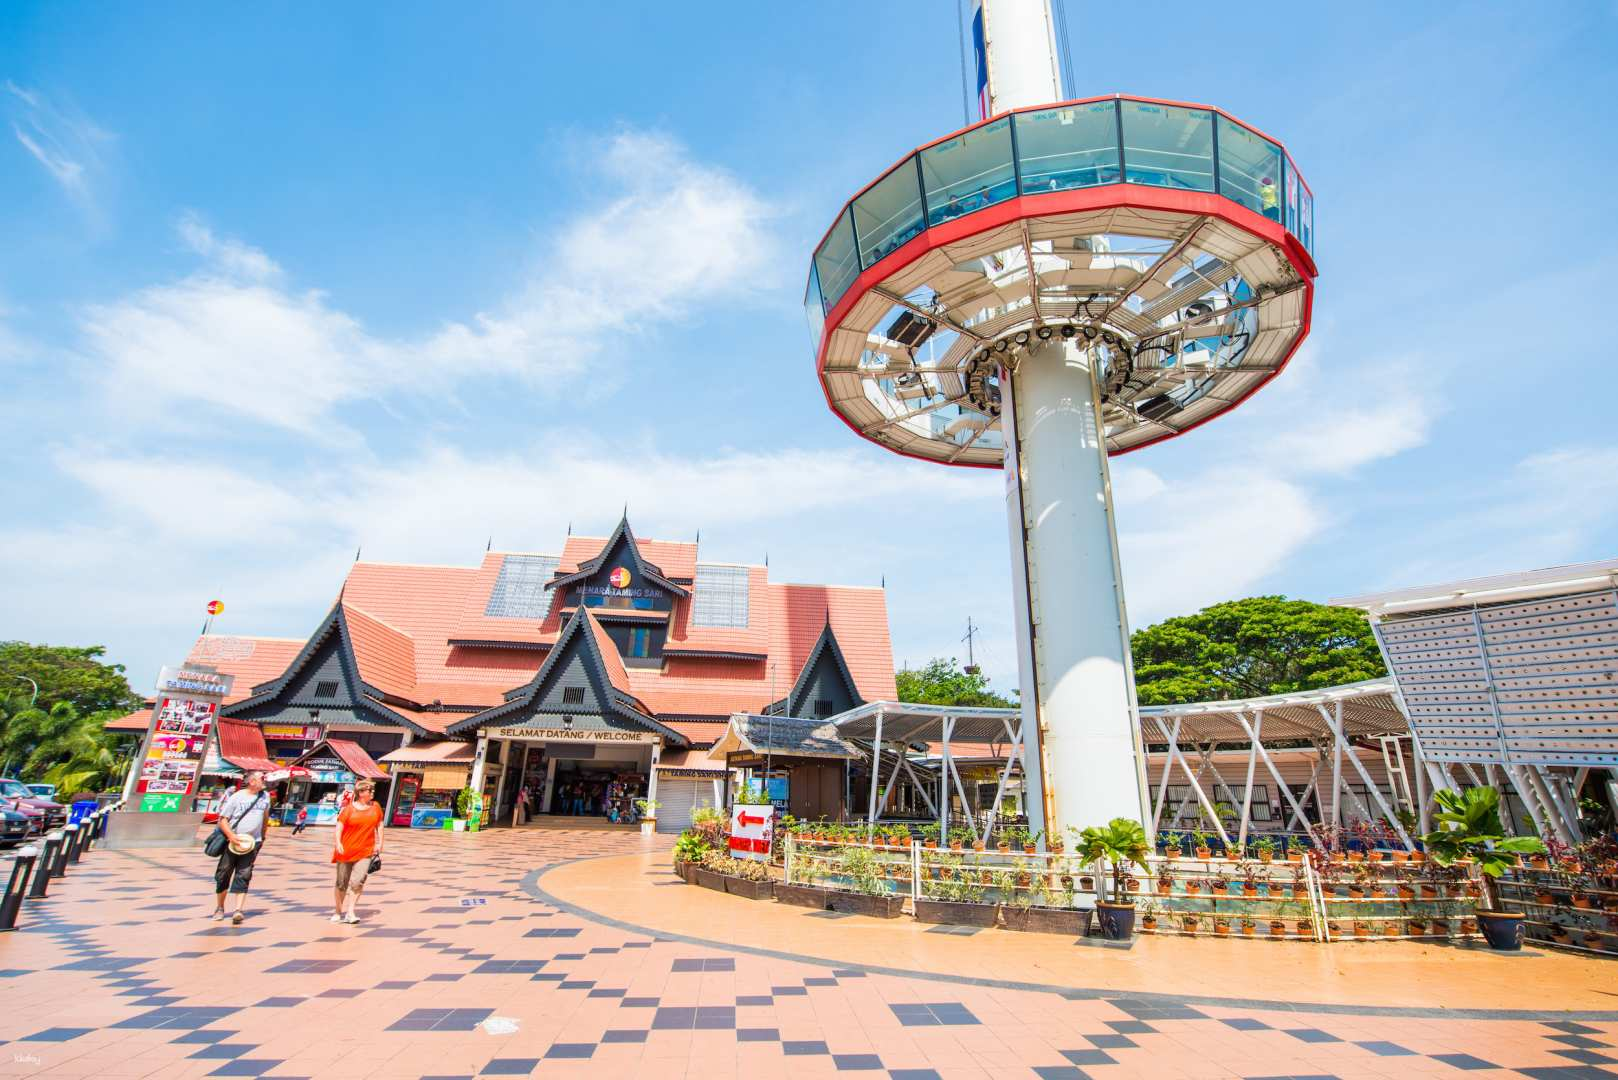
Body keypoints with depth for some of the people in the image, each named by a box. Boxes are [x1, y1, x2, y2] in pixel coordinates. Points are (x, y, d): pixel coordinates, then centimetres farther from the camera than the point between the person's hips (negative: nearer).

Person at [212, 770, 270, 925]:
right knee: (223, 874, 9)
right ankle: (219, 908, 29)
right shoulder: (237, 797, -8)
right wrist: (231, 836, -21)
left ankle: (238, 911, -9)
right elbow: (223, 819, -8)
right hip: (233, 843, -1)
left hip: (252, 843, 1)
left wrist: (263, 837, 22)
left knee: (243, 876, -6)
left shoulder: (265, 796, 4)